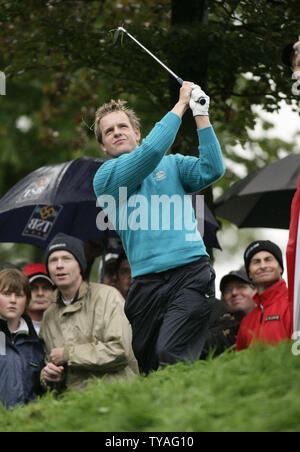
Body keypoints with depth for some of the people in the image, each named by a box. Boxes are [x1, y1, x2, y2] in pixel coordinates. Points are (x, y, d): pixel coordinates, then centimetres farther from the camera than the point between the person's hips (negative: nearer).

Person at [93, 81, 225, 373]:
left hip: (191, 274, 0)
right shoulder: (105, 177, 8)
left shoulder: (172, 165, 19)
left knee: (170, 355, -20)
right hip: (147, 282, 1)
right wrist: (181, 105, 0)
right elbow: (151, 152, -7)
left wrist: (201, 116, -2)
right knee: (145, 359, 2)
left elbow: (211, 170, 2)